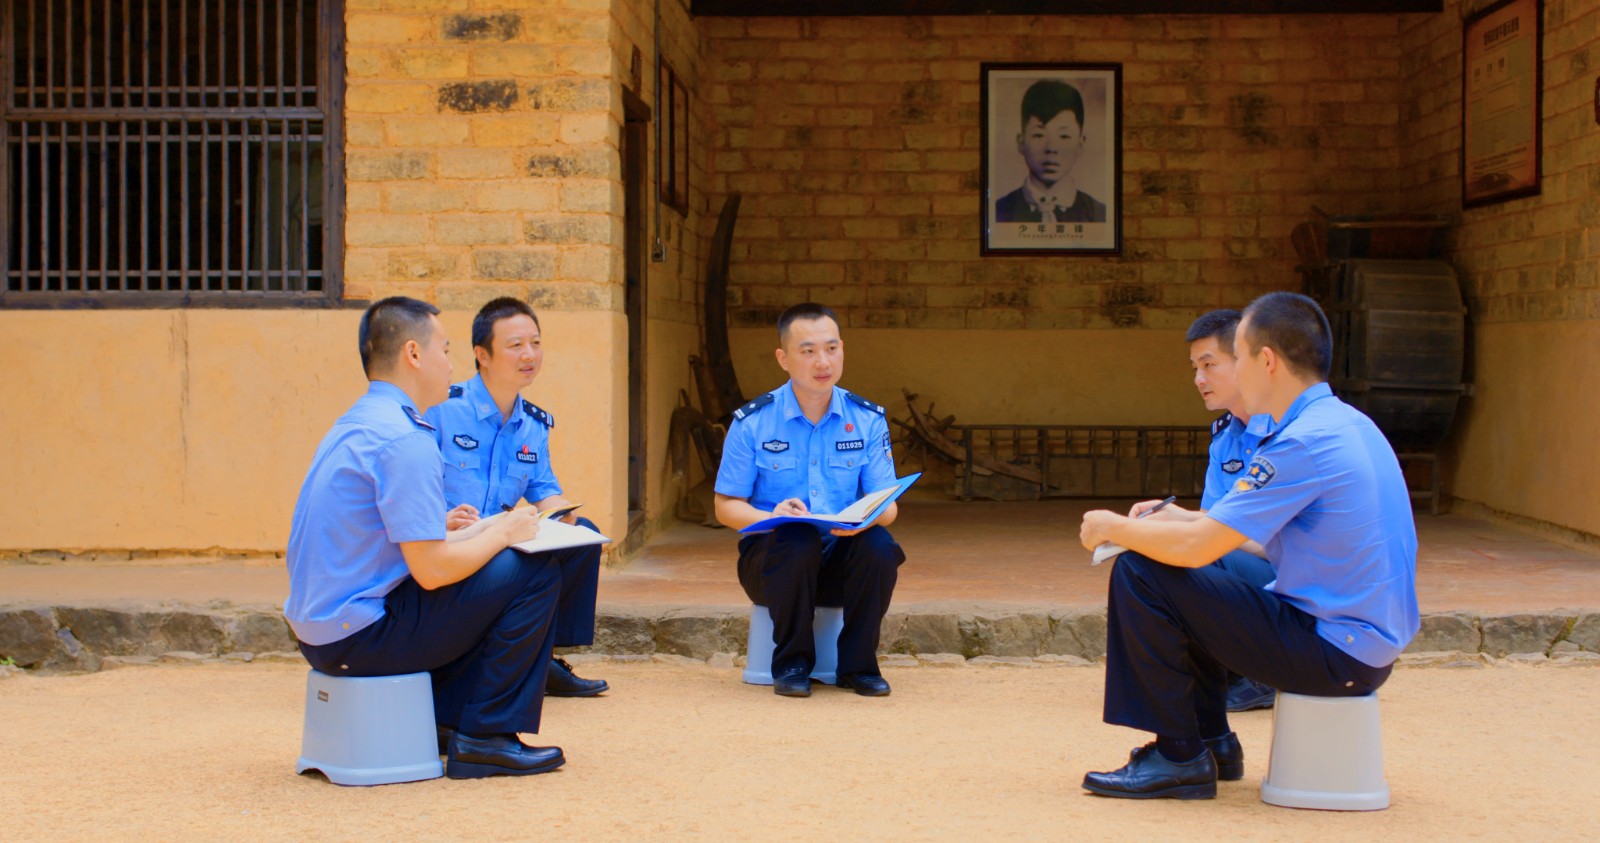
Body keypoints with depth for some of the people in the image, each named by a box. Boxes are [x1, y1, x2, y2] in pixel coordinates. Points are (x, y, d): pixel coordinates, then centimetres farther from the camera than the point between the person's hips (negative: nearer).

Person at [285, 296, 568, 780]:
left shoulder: (353, 425, 13)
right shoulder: (405, 440, -18)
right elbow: (432, 570, -21)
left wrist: (478, 532, 17)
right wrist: (504, 531, -4)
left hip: (318, 628, 10)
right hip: (360, 636, -10)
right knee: (535, 576, -8)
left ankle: (440, 719, 17)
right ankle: (483, 738, -1)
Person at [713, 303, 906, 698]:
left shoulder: (868, 419, 3)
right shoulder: (752, 422, -4)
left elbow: (888, 507, 0)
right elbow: (726, 506, -1)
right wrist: (770, 517, -24)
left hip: (843, 561, 2)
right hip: (772, 558, -2)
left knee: (880, 545, -30)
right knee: (798, 540, -35)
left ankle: (858, 664, -10)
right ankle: (791, 663, -14)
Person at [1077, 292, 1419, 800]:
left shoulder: (1304, 442, -20)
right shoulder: (1348, 423, 10)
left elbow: (1197, 548, -20)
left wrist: (1114, 527, -3)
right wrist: (1181, 517, 18)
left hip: (1336, 653, -10)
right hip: (1372, 640, 10)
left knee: (1140, 574, -11)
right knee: (1187, 586, 23)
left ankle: (1180, 758, -3)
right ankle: (1212, 740, 24)